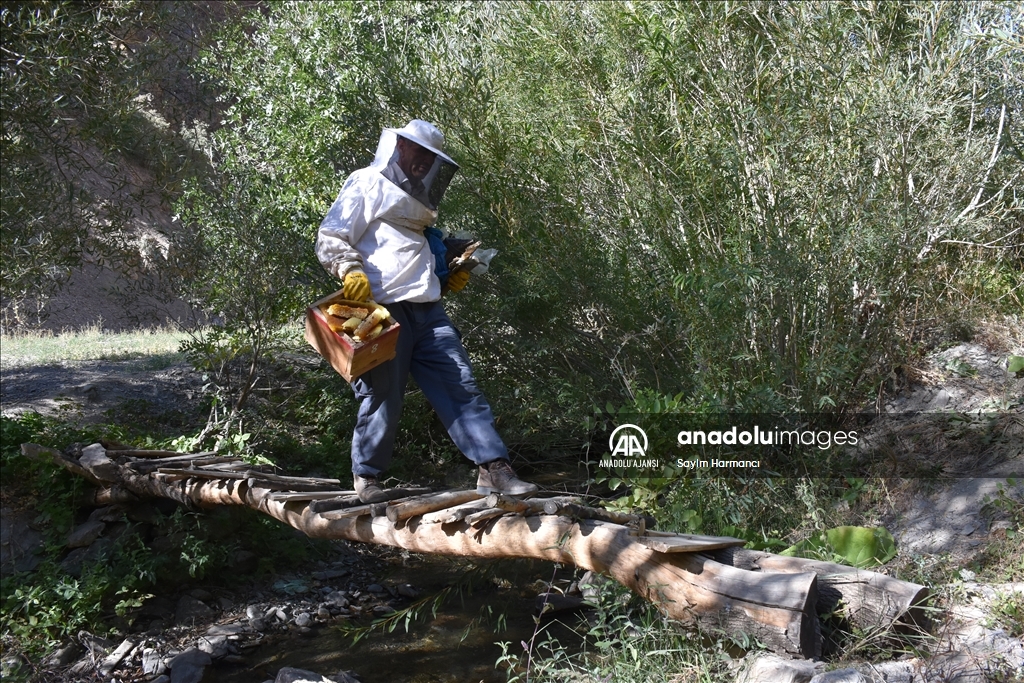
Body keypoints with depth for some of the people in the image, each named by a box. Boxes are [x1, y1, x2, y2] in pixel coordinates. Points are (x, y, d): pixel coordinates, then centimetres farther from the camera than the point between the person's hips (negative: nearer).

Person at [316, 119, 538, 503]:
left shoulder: (415, 198, 27)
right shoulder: (366, 185, 1)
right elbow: (329, 240, -7)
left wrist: (448, 278, 21)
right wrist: (351, 270, -25)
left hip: (427, 310, 8)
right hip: (385, 310, -8)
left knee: (462, 387, -1)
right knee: (384, 397, -2)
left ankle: (493, 469, -3)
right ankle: (366, 477, 17)